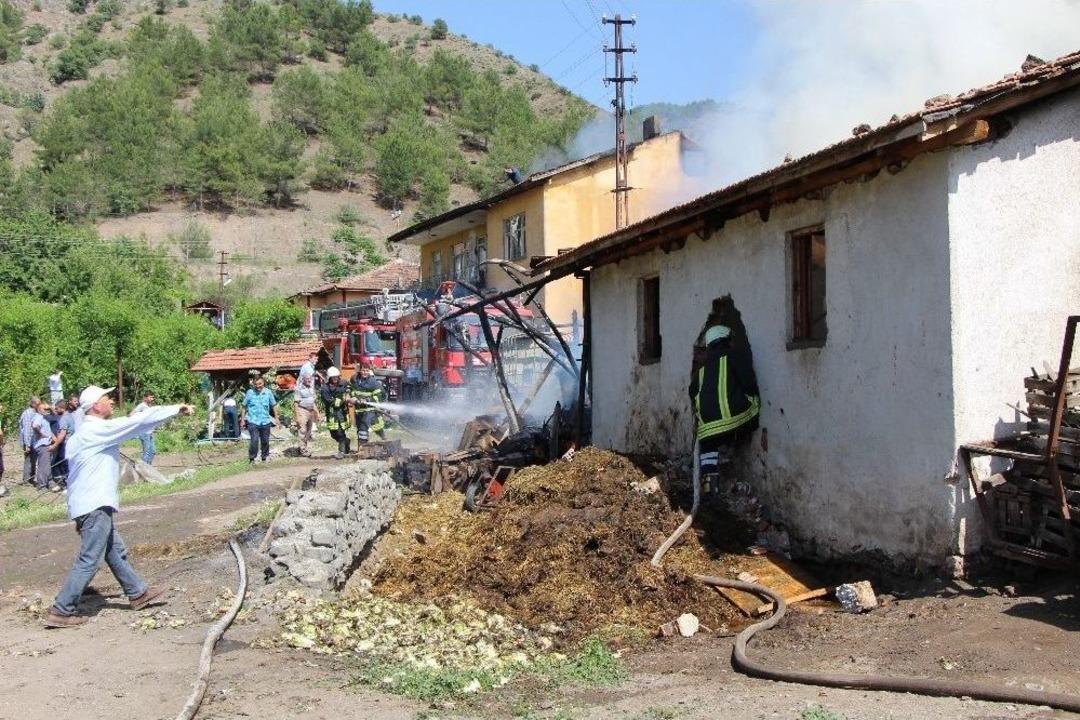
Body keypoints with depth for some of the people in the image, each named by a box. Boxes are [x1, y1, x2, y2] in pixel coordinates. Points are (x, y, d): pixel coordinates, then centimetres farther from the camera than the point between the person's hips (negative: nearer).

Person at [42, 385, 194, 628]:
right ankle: (61, 611, -4)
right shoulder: (97, 429, -15)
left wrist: (78, 514, 21)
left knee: (116, 552, 19)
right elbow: (139, 422, -18)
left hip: (92, 505, 10)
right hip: (95, 506, -10)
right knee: (89, 560, -7)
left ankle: (138, 593, 29)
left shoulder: (86, 433, 15)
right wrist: (176, 409, -11)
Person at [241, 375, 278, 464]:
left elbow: (274, 405, 11)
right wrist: (242, 419, 3)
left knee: (265, 441, 11)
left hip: (265, 421, 3)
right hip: (253, 421, -3)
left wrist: (276, 418, 12)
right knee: (254, 440, -13)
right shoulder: (250, 392, -6)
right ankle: (251, 458, -1)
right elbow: (243, 406, 3)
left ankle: (264, 457, 27)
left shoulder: (268, 392, 0)